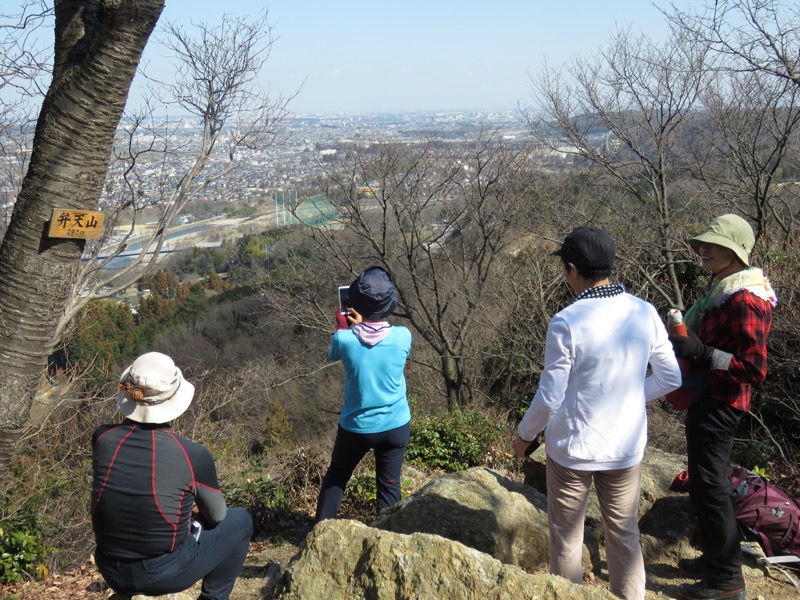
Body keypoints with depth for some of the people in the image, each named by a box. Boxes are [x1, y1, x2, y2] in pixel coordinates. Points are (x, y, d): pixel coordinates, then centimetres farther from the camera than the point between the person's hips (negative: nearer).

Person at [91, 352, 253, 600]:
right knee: (240, 520, 18)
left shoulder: (103, 438, -9)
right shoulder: (193, 454, -19)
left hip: (111, 571, 5)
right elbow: (216, 515, 1)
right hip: (165, 574, -4)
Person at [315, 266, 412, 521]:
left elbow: (332, 356, 5)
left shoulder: (344, 339, -19)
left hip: (356, 426, 0)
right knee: (389, 484, 15)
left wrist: (344, 327, 7)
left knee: (336, 476, 22)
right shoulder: (403, 336, -17)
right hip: (396, 425, 0)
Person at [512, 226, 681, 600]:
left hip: (573, 449, -4)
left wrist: (524, 435, 3)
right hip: (626, 448, 4)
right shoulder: (645, 313, -6)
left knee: (566, 540, 14)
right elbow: (671, 378, 2)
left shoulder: (566, 323, -20)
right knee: (625, 536, 19)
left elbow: (550, 398, -15)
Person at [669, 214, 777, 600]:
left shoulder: (744, 301, -22)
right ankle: (716, 559, 33)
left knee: (709, 485, -2)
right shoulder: (721, 287, 9)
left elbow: (754, 368, -25)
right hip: (707, 397, 10)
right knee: (708, 482, 19)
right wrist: (687, 343, 10)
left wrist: (702, 353, -30)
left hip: (719, 404, -10)